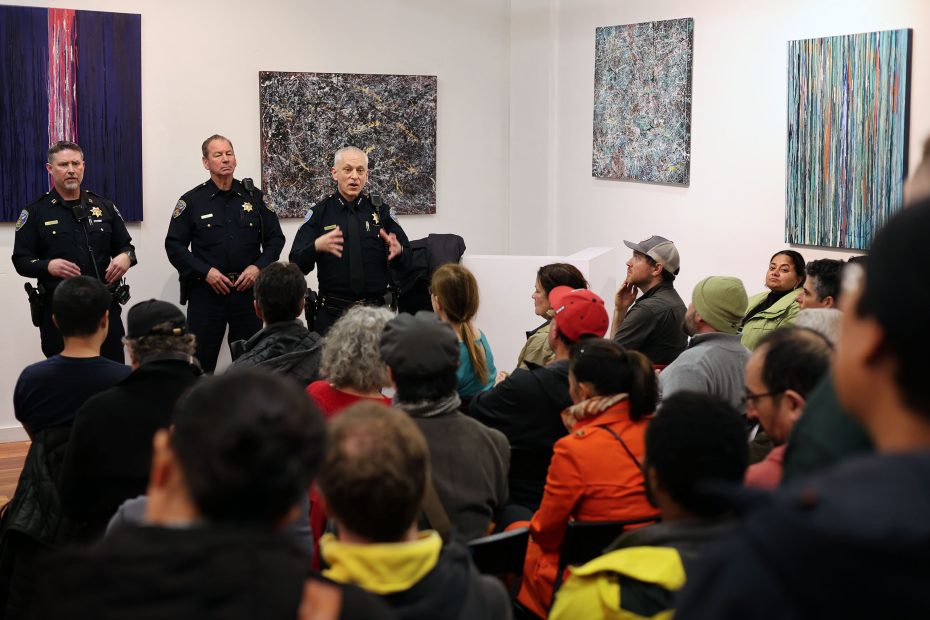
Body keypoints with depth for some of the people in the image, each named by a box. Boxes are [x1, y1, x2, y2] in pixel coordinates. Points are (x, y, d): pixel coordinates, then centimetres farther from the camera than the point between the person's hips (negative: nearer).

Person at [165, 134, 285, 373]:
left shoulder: (254, 197, 8)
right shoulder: (191, 201, 2)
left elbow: (275, 238, 10)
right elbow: (174, 245, -1)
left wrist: (258, 267, -7)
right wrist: (205, 271, -12)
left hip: (247, 290, 2)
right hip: (206, 292, -2)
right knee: (200, 363, -1)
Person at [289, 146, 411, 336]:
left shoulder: (381, 211, 6)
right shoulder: (319, 213, 2)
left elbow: (406, 261, 4)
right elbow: (296, 264, -6)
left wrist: (398, 250, -18)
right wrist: (316, 246, -25)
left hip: (376, 312, 1)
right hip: (332, 314, -1)